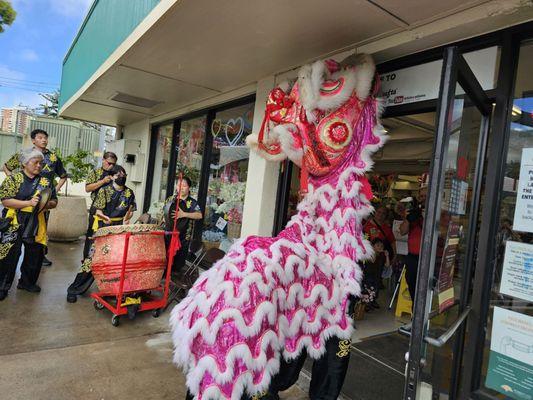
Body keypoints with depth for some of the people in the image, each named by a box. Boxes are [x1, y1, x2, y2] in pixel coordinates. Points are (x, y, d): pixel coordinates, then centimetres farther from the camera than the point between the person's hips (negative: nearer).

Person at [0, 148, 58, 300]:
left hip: (36, 224, 4)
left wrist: (46, 204, -11)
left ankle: (27, 282, 29)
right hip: (15, 223, -4)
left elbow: (54, 201, 11)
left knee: (35, 254, 9)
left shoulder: (45, 181, 9)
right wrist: (28, 203, -21)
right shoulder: (14, 178, -3)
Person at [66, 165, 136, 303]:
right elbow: (98, 211, -4)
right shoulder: (104, 190, -2)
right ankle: (74, 289, 3)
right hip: (103, 228, -4)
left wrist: (126, 218, -8)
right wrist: (106, 218, -23)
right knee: (93, 256, -8)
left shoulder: (129, 193, 8)